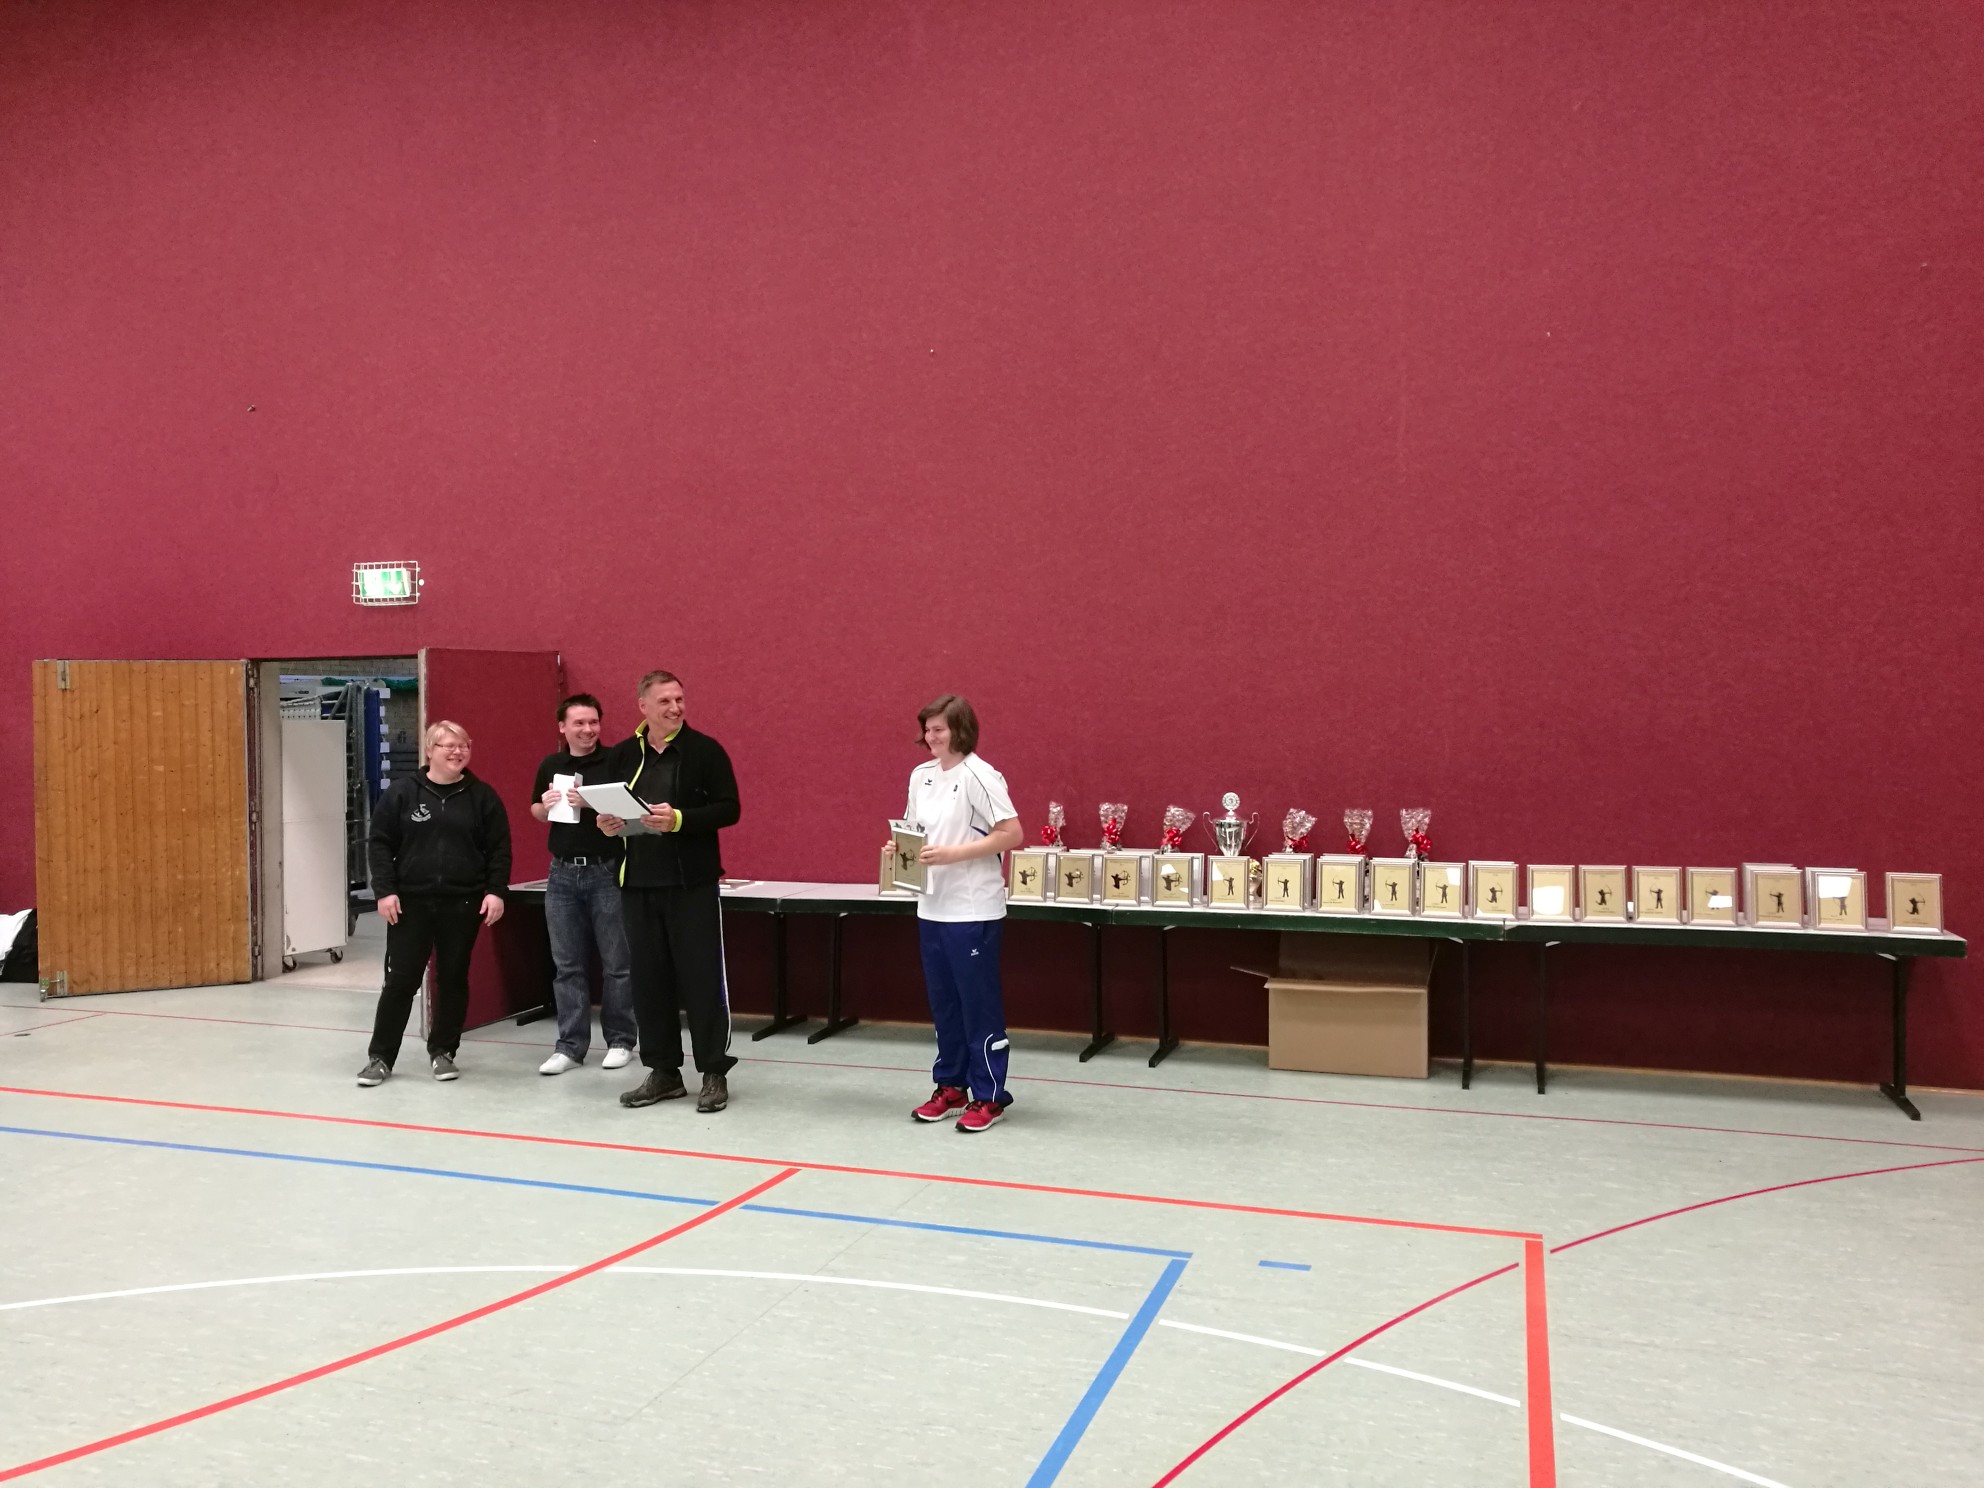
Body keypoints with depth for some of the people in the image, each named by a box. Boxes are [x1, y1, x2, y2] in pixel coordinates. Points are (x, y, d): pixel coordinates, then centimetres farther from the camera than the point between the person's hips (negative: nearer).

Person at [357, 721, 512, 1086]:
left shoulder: (482, 796, 3)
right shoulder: (402, 792, 0)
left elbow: (499, 848, 3)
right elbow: (380, 843, 1)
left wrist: (496, 891, -6)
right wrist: (385, 891, -7)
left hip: (463, 904, 1)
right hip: (410, 903, -1)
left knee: (453, 979, 8)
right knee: (401, 980, 2)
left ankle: (442, 1051, 21)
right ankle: (381, 1056, 13)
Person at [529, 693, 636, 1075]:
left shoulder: (614, 761, -5)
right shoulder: (550, 765, 10)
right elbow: (536, 813, 20)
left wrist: (592, 803, -25)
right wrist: (545, 806, -2)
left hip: (607, 873, -4)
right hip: (563, 874, 4)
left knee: (616, 963, 3)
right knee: (567, 966, 7)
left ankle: (620, 1041, 15)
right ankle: (570, 1046, 13)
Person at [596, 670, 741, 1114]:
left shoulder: (705, 750, -5)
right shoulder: (623, 755, 9)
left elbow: (728, 809, -9)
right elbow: (609, 809, 20)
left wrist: (679, 819, -22)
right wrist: (608, 824, -3)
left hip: (692, 884, -5)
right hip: (638, 884, 5)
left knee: (701, 977, -1)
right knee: (648, 978, 9)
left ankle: (714, 1073, 9)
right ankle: (663, 1072, 21)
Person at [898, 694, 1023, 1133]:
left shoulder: (979, 776, -12)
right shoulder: (920, 776, 10)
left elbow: (1012, 834, -16)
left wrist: (953, 854, -20)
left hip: (973, 911, -7)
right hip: (932, 908, 7)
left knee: (979, 1004, 1)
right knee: (943, 1002, 15)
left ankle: (989, 1097, 12)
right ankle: (951, 1086, 27)